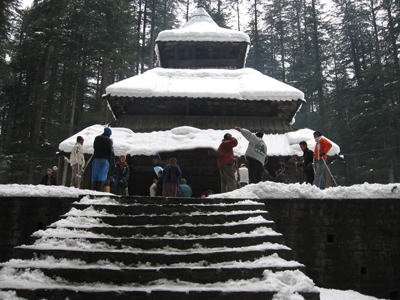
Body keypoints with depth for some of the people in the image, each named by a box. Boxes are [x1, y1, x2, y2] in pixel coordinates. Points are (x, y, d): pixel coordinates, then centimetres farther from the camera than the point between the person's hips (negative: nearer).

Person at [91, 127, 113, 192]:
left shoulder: (97, 138, 11)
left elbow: (94, 147, 18)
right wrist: (109, 160, 9)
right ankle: (99, 189, -12)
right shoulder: (109, 140, 0)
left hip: (96, 158, 3)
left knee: (94, 175, 6)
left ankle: (93, 189, -1)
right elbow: (110, 151, 0)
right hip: (105, 159, -3)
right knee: (102, 175, -4)